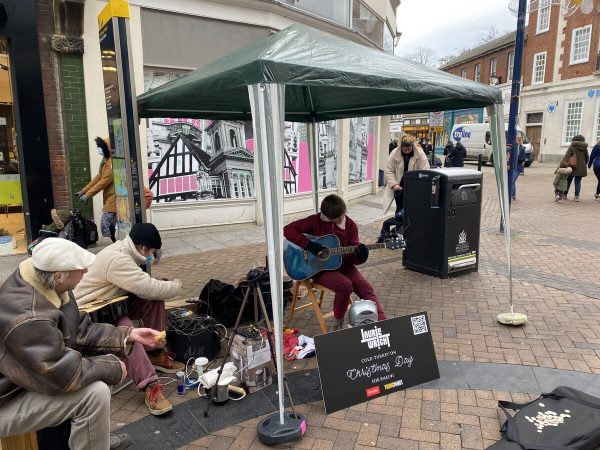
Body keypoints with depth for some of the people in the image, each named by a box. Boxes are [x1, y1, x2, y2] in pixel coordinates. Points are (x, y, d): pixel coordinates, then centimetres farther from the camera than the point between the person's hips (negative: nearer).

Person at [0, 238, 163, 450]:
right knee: (95, 392, -22)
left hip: (32, 372, 9)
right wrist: (112, 367, -17)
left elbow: (80, 331, 2)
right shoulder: (28, 317, -34)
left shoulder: (47, 285, -7)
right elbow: (61, 374, -31)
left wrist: (129, 335, -3)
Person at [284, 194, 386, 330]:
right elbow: (288, 229, -16)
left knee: (366, 287, -17)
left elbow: (353, 257, 2)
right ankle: (338, 324, -7)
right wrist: (309, 245, -24)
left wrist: (360, 255, -23)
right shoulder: (316, 221, -10)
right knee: (345, 285, -29)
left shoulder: (350, 225, 0)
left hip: (342, 264, 4)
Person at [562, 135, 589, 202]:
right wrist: (584, 165, 24)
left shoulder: (572, 146, -7)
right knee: (578, 182, 7)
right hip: (581, 168, 3)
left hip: (572, 167, -3)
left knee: (568, 181, 8)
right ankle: (577, 196, 3)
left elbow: (567, 156, -17)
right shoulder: (584, 148, 6)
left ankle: (565, 195, 15)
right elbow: (587, 158, 12)